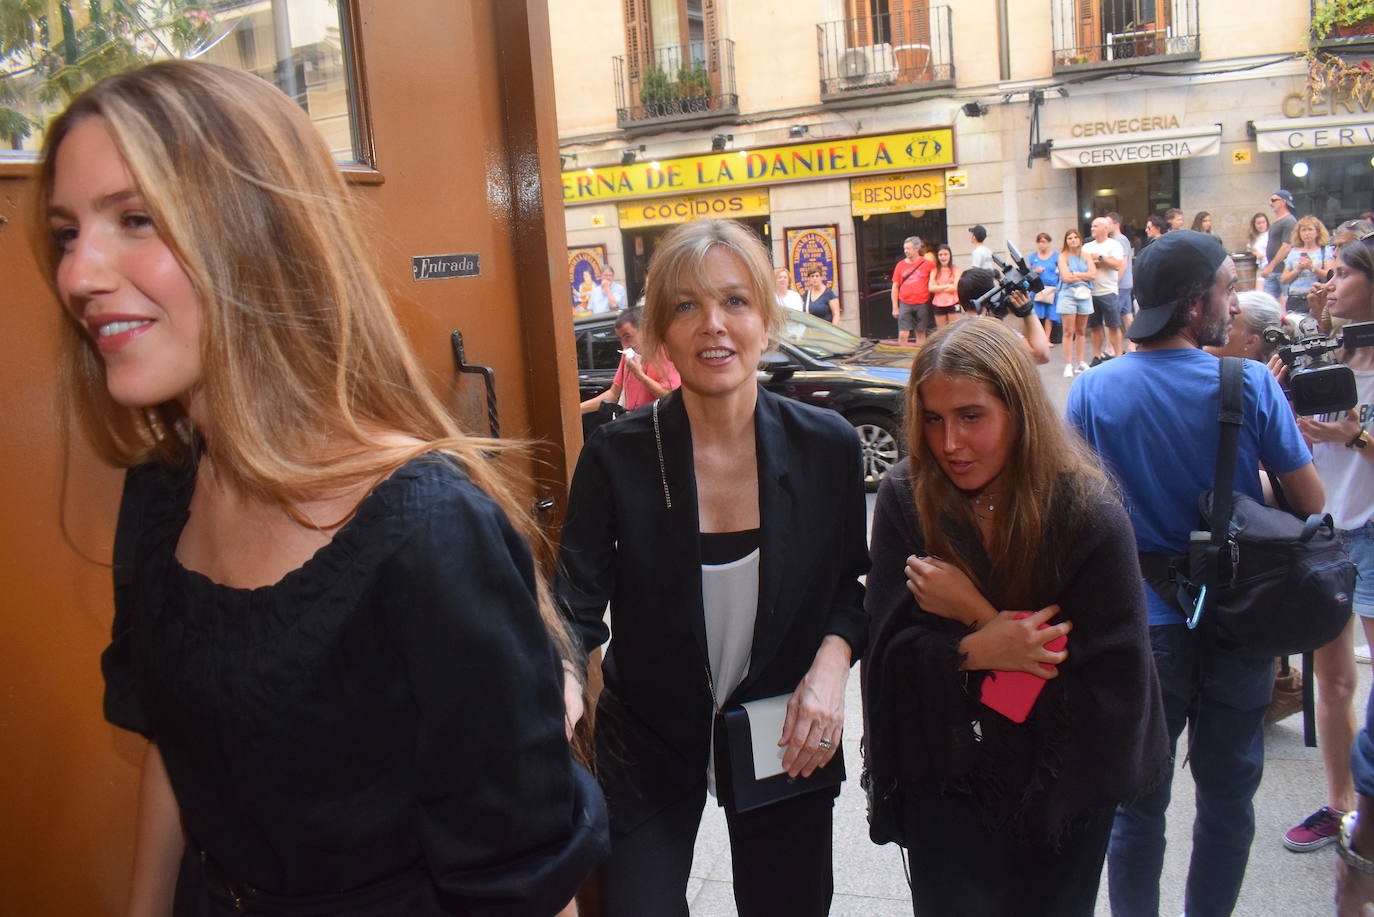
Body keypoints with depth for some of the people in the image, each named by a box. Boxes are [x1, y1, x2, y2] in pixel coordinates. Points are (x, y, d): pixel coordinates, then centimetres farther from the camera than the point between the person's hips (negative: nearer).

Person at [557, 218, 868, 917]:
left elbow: (851, 585, 2)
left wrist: (832, 660, -17)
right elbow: (577, 605, -16)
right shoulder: (616, 457, -16)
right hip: (647, 748, -1)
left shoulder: (827, 446, -11)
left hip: (787, 744, 2)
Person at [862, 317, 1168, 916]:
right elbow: (892, 646, -11)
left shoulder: (1090, 516, -19)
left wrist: (975, 614, -23)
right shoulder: (904, 498, -13)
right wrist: (981, 649, -29)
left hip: (1060, 793, 0)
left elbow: (1113, 682, -19)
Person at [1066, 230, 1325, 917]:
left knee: (1138, 803, 13)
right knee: (1227, 797, 18)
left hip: (1141, 624, 0)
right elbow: (1311, 502, -4)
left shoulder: (1092, 391, -10)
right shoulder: (1251, 385, -12)